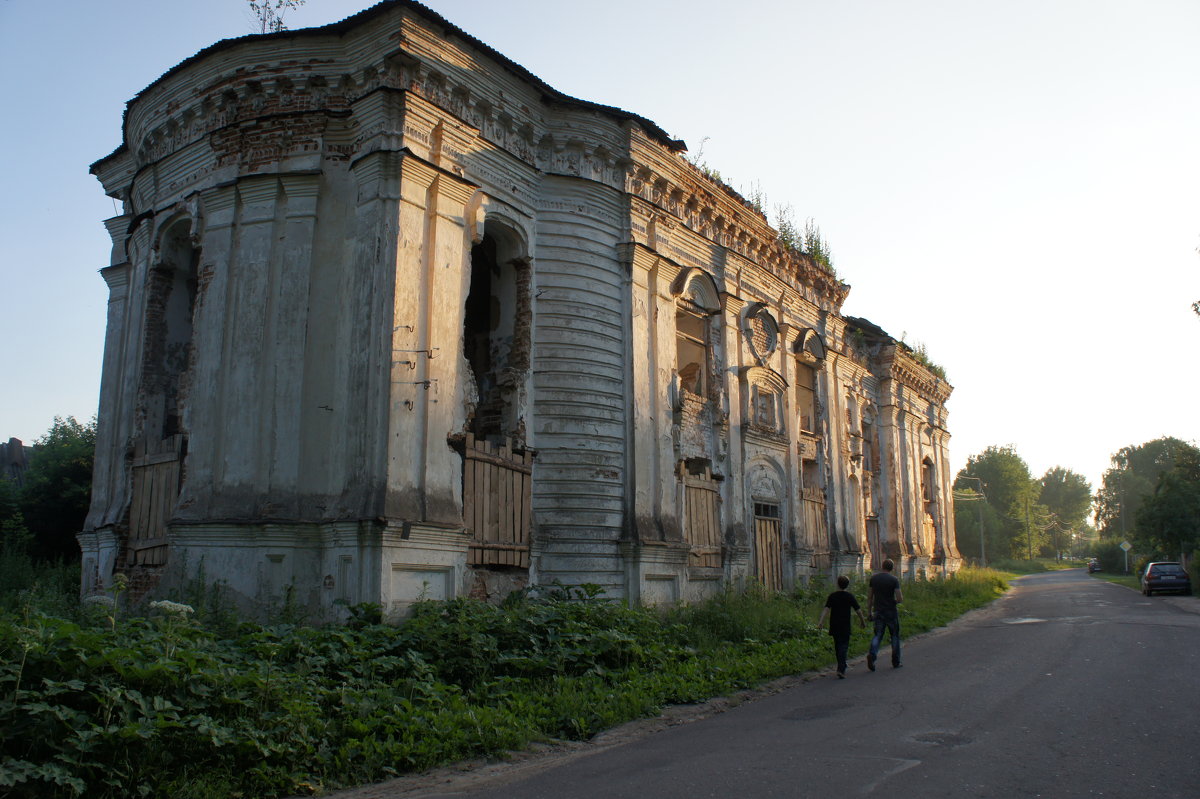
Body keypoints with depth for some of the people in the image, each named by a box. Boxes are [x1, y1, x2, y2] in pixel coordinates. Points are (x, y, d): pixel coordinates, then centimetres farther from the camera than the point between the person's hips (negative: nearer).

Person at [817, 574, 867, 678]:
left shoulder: (832, 596, 1)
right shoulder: (850, 596, -3)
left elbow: (826, 609, -9)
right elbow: (858, 610, 0)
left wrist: (821, 620, -15)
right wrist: (863, 621, 14)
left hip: (834, 626, 3)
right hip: (845, 627, -3)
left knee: (837, 646, 17)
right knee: (844, 646, -4)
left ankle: (842, 666, 30)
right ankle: (841, 669, -17)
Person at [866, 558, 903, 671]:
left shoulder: (873, 577, 2)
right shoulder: (894, 579, -9)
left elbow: (869, 597, 5)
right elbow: (900, 599, -14)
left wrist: (869, 611, 12)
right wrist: (896, 601, 9)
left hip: (878, 611, 3)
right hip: (891, 611, -3)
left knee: (878, 635, 6)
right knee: (895, 636, 12)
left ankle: (872, 654, -19)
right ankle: (896, 662, 18)